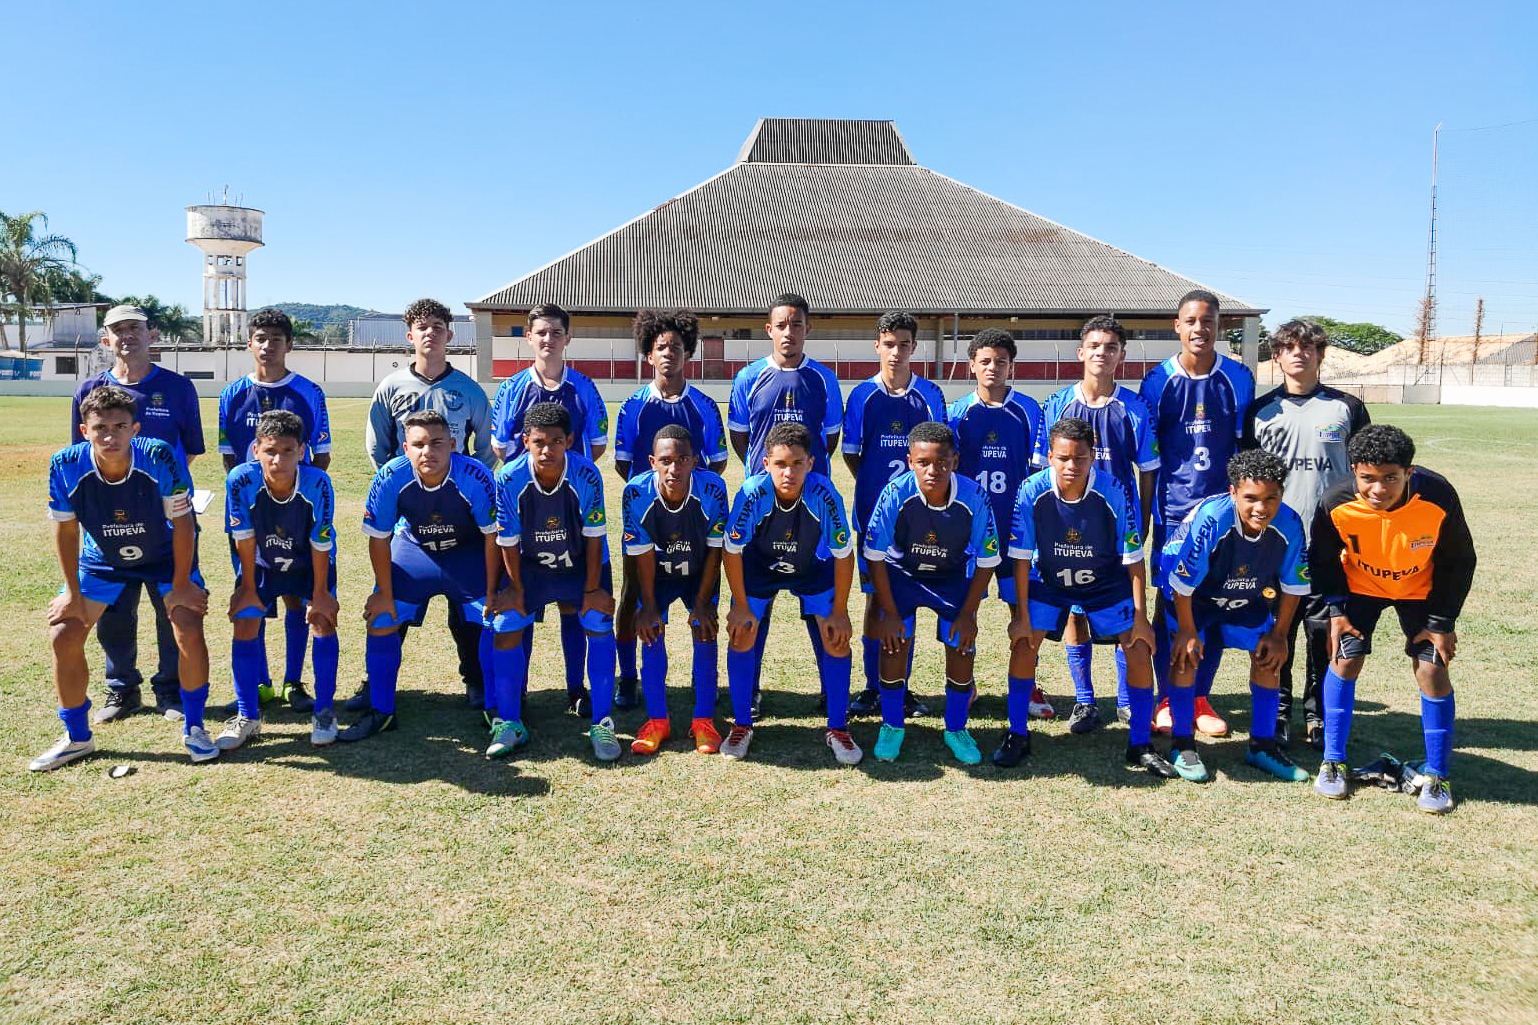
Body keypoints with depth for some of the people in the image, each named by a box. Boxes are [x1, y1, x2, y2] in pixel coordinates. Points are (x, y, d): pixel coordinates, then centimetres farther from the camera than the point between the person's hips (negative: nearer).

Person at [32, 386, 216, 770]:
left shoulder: (160, 458, -33)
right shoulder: (66, 466, -26)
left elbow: (182, 523, -21)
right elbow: (66, 529, -10)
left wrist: (181, 585, -15)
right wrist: (73, 593, -5)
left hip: (166, 556, -2)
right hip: (101, 559, 3)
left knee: (189, 630, -18)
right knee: (63, 635, -5)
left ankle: (193, 727, 5)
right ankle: (76, 738, 17)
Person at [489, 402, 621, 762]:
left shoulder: (587, 476, -27)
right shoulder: (509, 479, -25)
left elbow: (594, 536, -17)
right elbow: (508, 541, -12)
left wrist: (592, 589, -13)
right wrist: (516, 589, -7)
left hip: (583, 564, -1)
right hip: (531, 566, 1)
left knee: (600, 627, -14)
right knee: (505, 629, -8)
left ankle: (602, 725, -2)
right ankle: (509, 724, 8)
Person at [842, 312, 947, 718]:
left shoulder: (929, 395, 2)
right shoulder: (863, 395, 2)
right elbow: (851, 453, 6)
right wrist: (875, 485, 1)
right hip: (873, 512, -1)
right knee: (876, 600, 4)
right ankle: (873, 687, 14)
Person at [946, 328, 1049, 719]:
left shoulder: (1027, 409, 1)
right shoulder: (958, 412, 4)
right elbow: (947, 470, 7)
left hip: (1015, 525, -1)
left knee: (1022, 605, 4)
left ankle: (1027, 686, 16)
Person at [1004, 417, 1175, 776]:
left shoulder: (1113, 492, -27)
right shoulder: (1032, 492, -26)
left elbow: (1133, 558, -17)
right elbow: (1022, 557, -16)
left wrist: (1140, 616, -16)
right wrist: (1022, 615, -14)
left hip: (1106, 583, 0)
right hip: (1048, 580, 0)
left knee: (1139, 648, -8)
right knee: (1023, 643, -12)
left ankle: (1140, 746, 8)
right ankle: (1017, 735, 7)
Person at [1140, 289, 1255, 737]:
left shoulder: (1237, 378, 1)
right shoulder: (1159, 380, -1)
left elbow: (1245, 449, 6)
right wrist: (1142, 518, 3)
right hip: (1173, 508, -1)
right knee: (1168, 603, 3)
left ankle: (1200, 699, 21)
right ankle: (1167, 700, 15)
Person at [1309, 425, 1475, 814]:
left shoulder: (1439, 498, -31)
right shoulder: (1335, 504, -31)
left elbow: (1459, 562, -13)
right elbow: (1323, 560, -9)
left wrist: (1442, 621, -12)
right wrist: (1336, 610, -13)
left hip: (1422, 588, 0)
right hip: (1359, 585, 0)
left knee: (1433, 671, -6)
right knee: (1344, 659, -8)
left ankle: (1437, 776, 10)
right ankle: (1333, 762, 8)